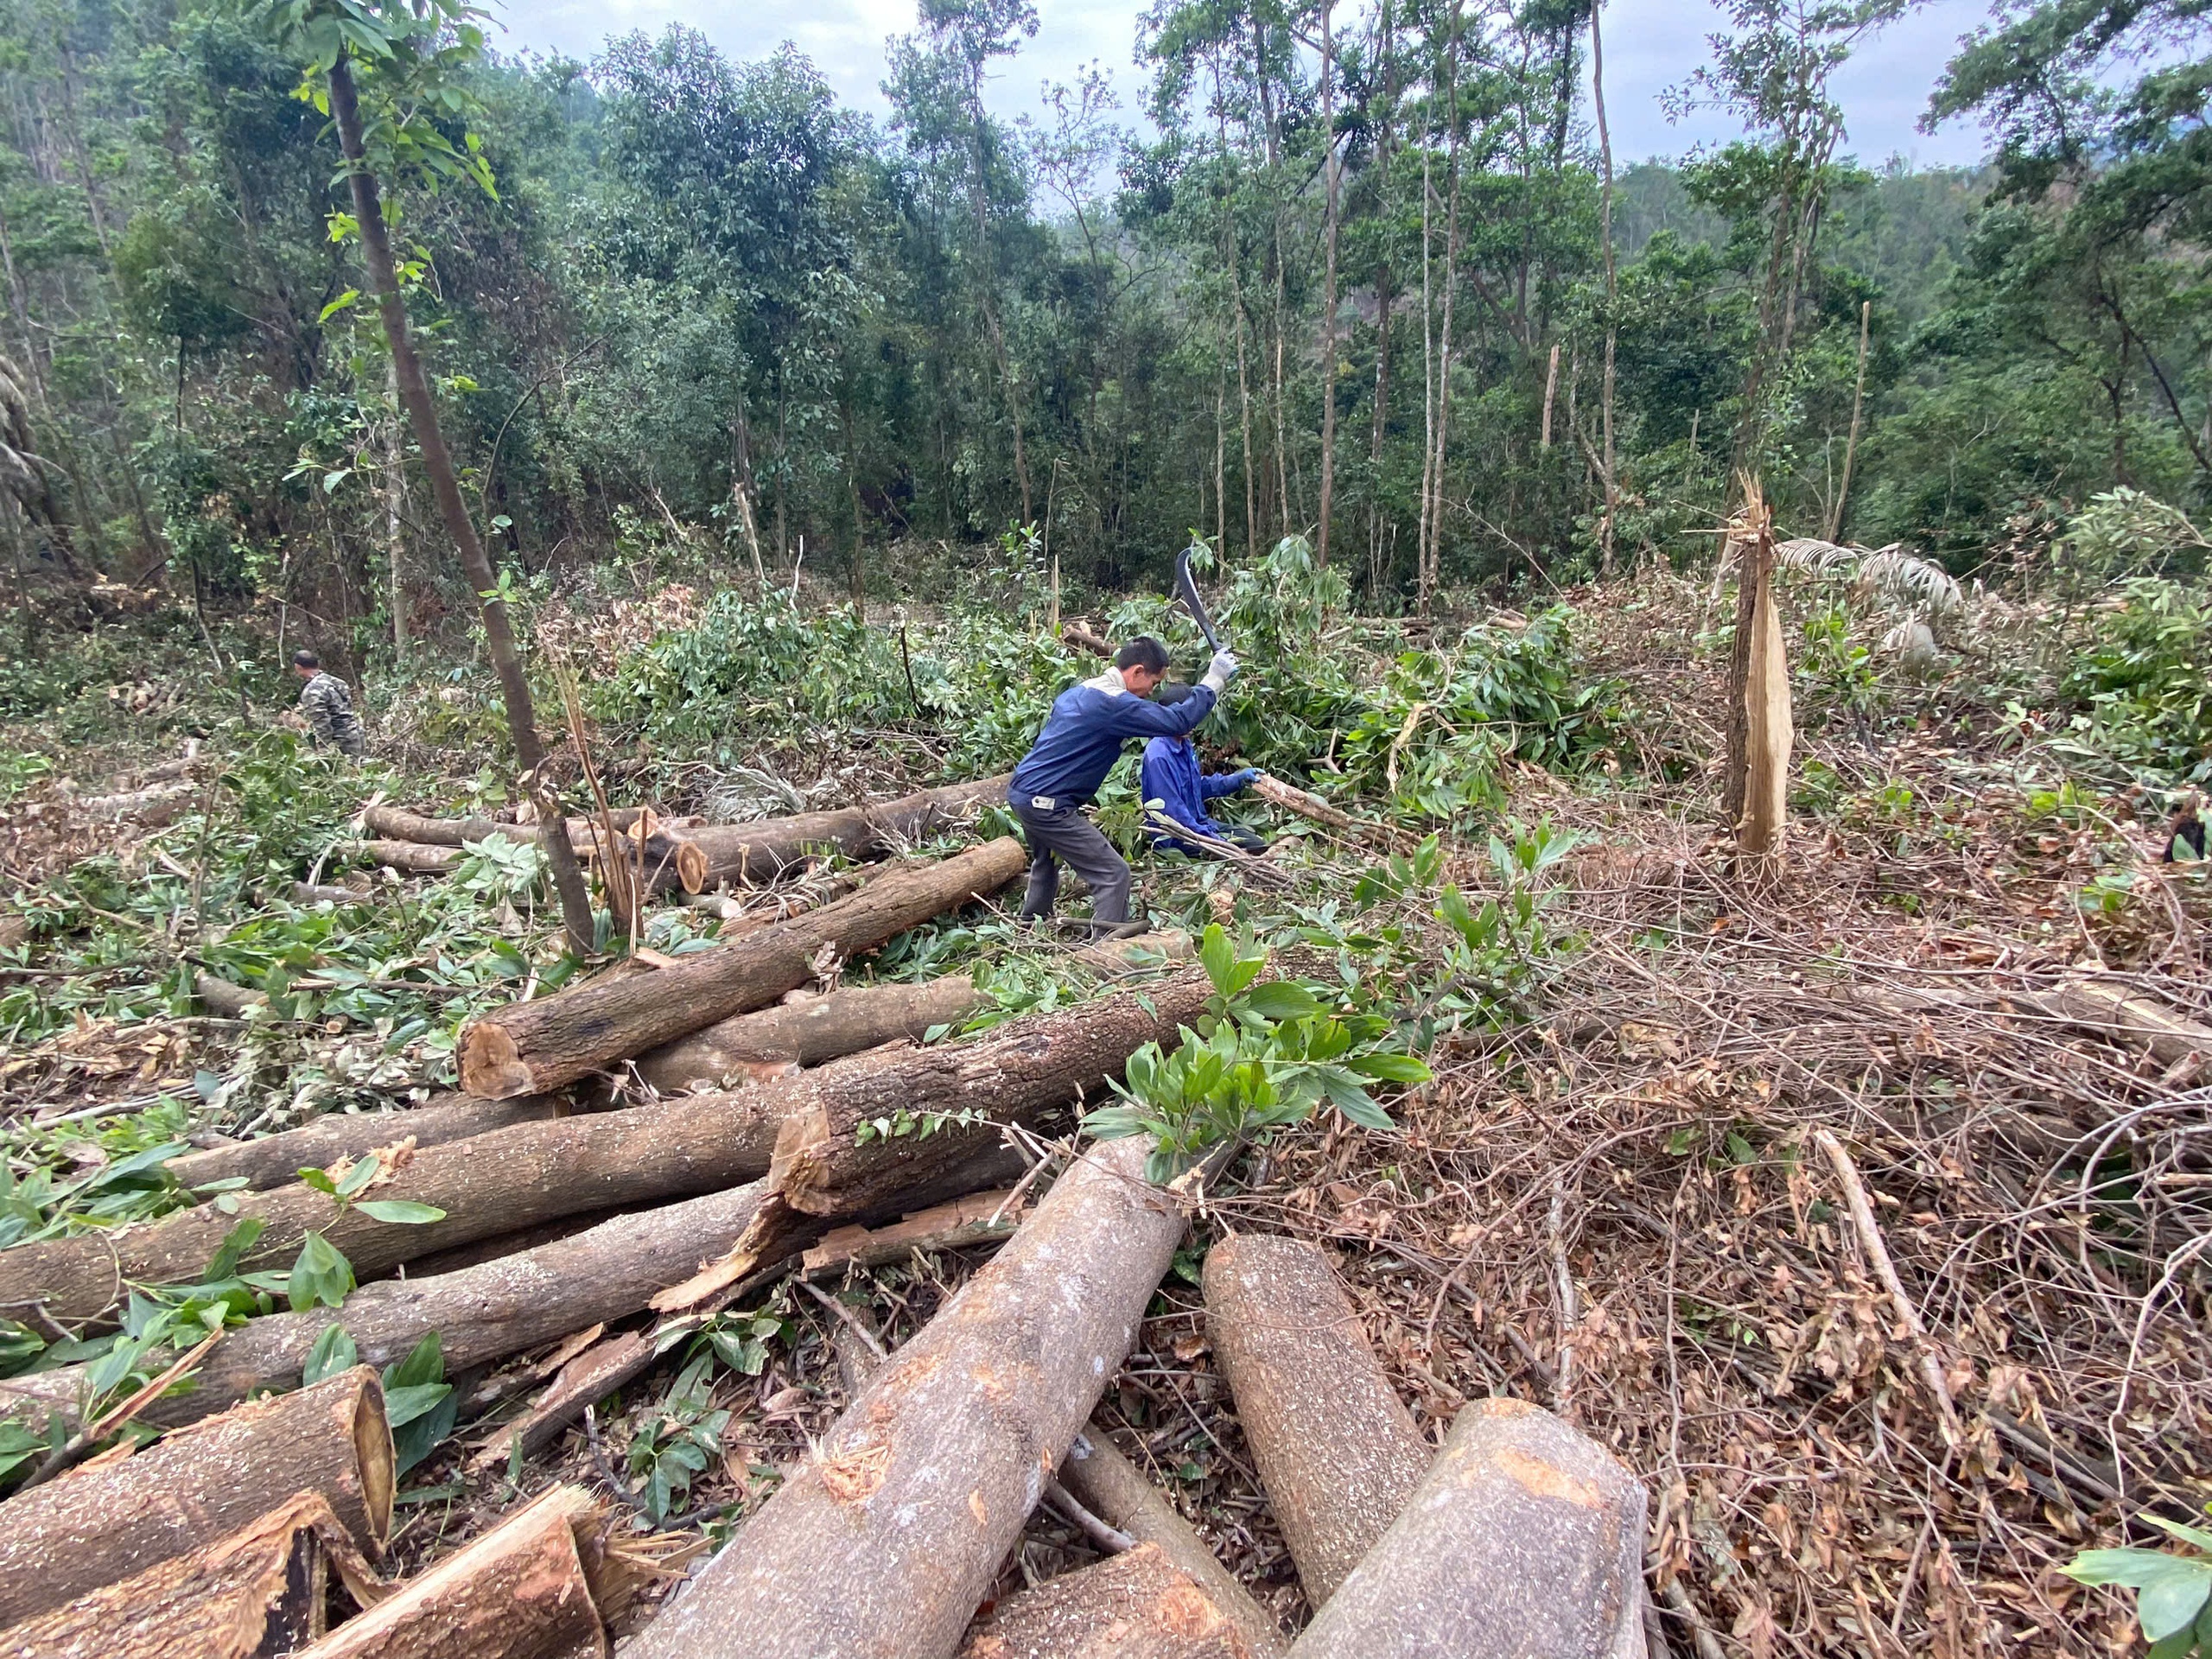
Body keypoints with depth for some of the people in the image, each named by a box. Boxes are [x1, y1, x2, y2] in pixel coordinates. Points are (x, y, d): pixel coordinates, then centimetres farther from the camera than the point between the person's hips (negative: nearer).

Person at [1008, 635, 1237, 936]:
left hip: (1021, 793, 10)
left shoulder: (1080, 691, 11)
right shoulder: (1114, 703, -19)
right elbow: (1177, 722, -21)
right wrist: (1213, 680, -12)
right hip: (1047, 806, -10)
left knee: (1046, 862, 33)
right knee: (1113, 874, -8)